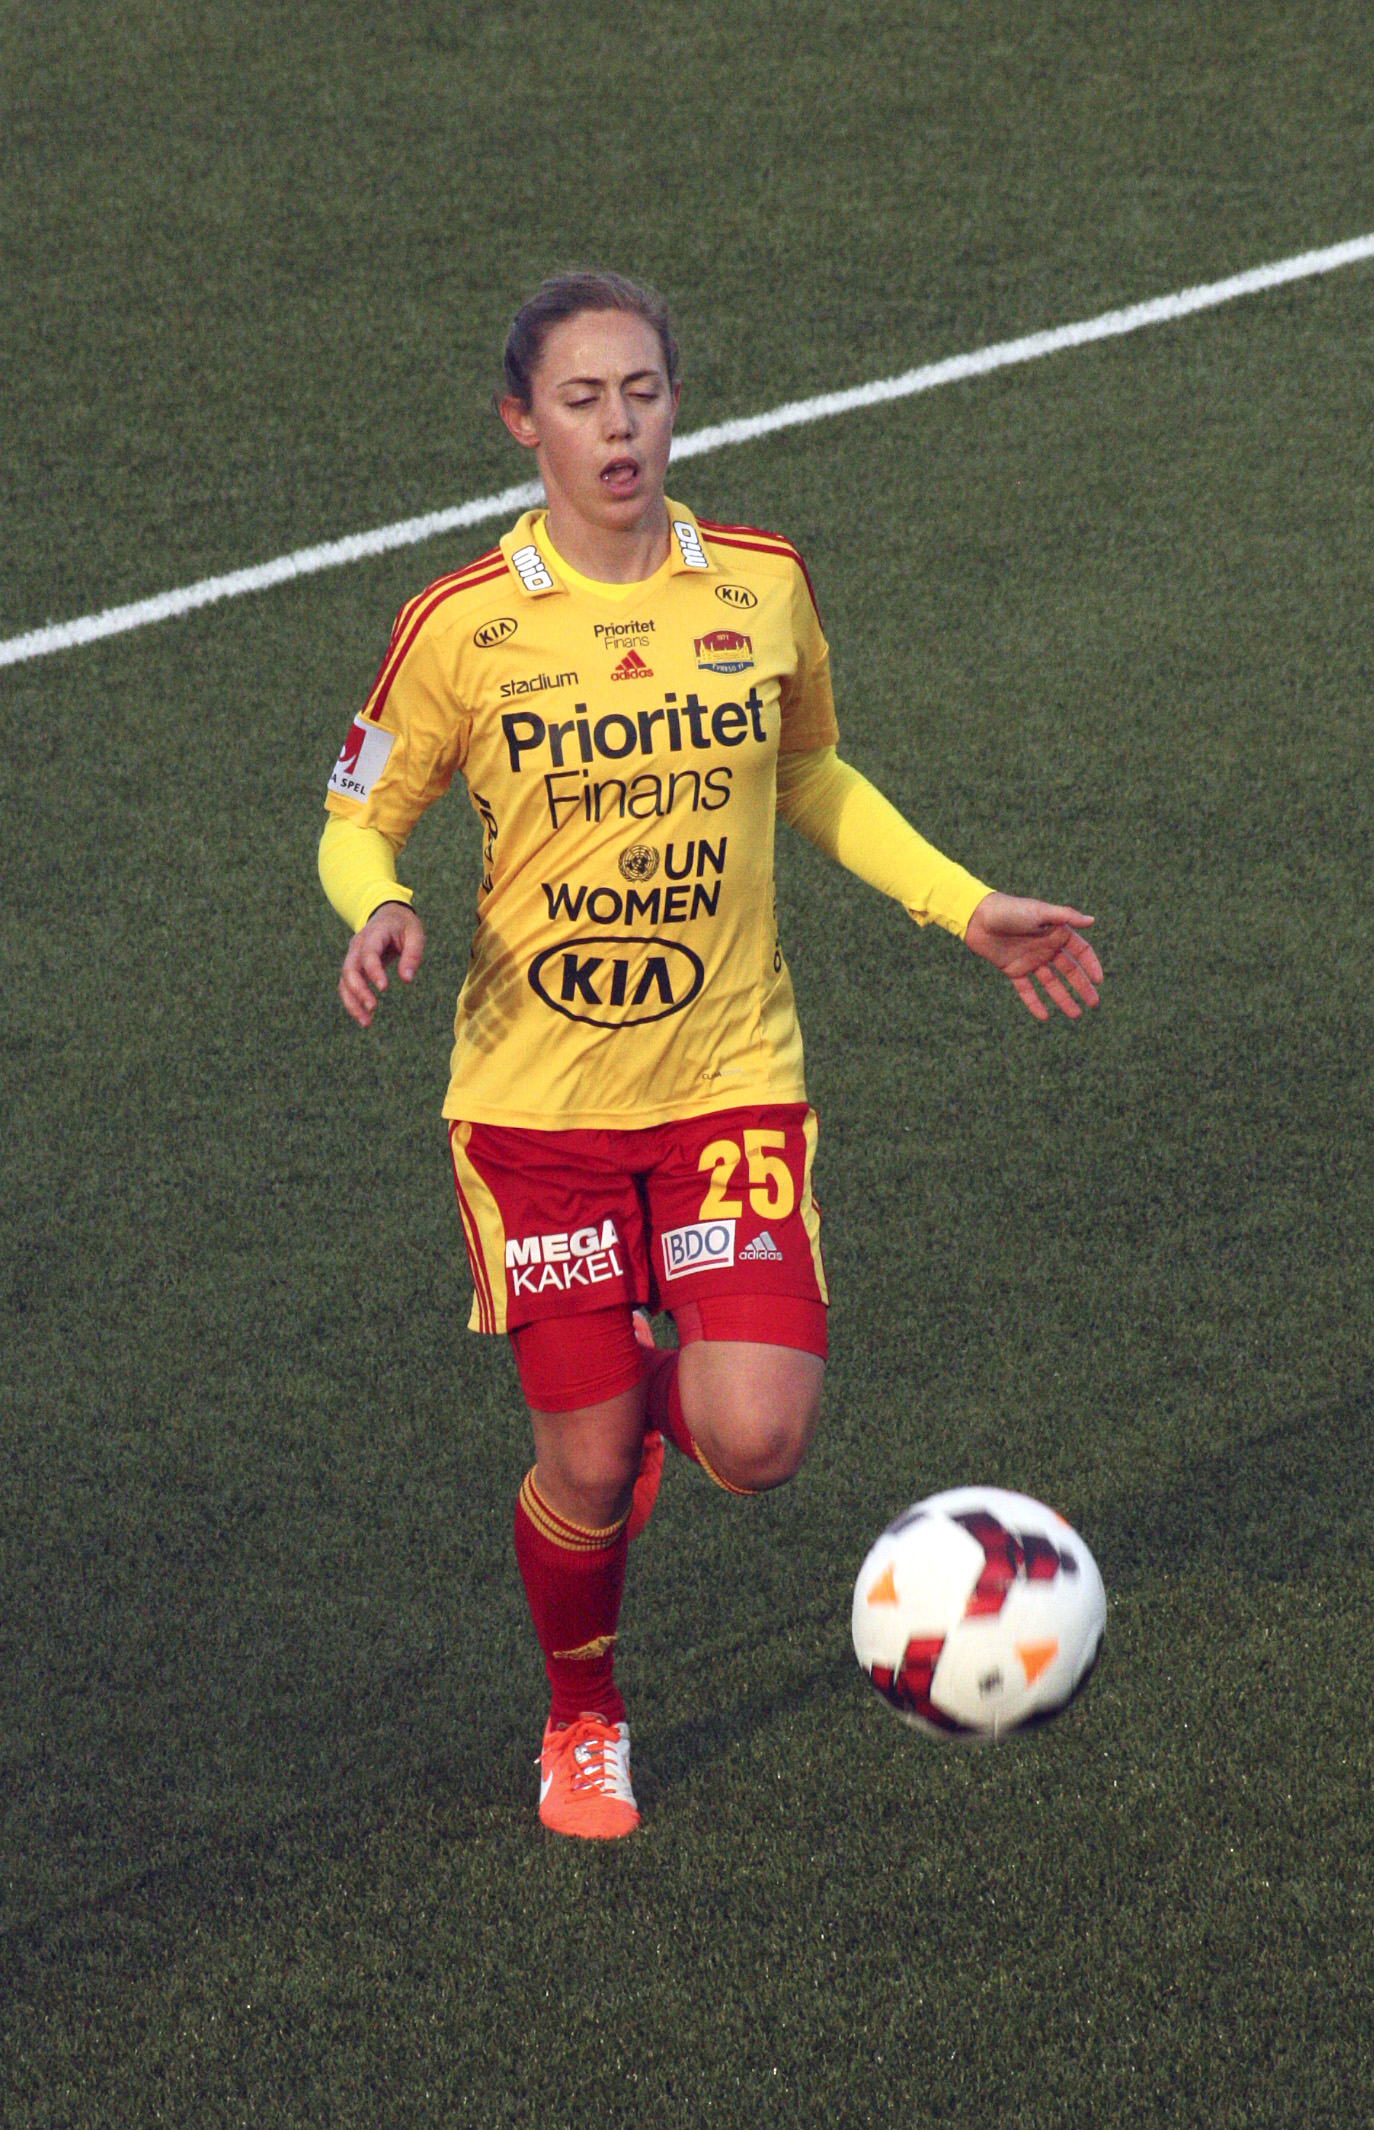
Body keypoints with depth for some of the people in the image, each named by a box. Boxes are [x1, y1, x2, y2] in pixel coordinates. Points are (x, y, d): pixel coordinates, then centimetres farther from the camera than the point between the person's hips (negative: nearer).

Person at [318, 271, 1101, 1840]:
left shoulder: (763, 586, 0)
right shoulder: (462, 627, -8)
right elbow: (358, 821, 4)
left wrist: (965, 907, 10)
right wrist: (379, 910, -19)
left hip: (731, 1081, 2)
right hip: (534, 1100, -1)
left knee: (754, 1445, -13)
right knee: (586, 1472, 1)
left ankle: (666, 1383, 26)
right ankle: (582, 1721, 33)